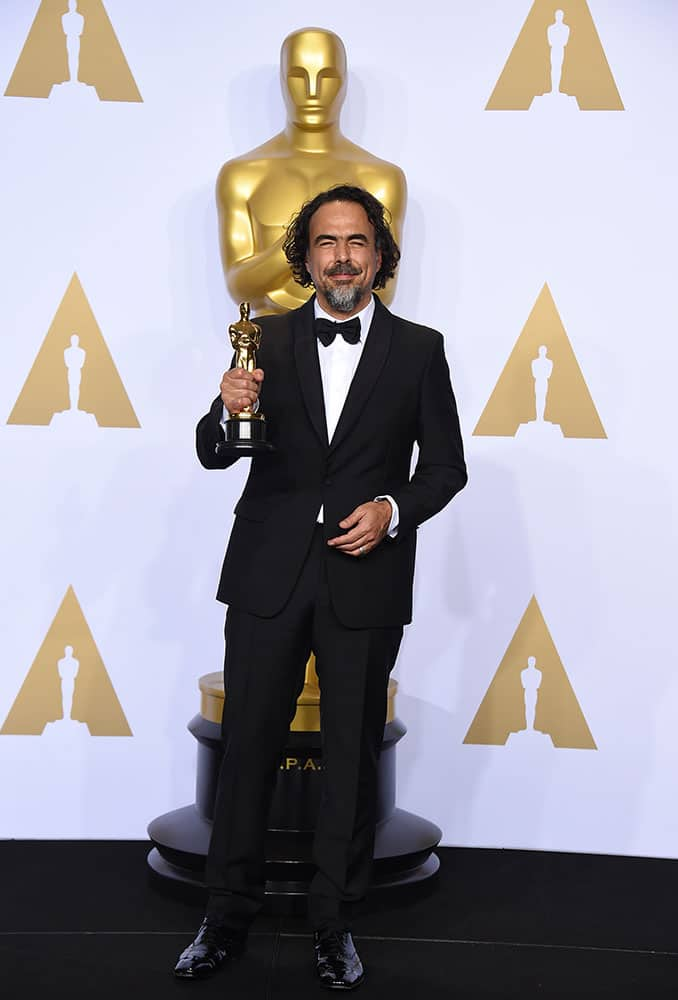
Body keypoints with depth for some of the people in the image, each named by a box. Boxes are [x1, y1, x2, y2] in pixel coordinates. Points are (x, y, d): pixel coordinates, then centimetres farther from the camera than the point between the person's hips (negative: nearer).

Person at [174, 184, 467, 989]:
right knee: (248, 742, 5)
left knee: (353, 756, 8)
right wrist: (228, 412, -17)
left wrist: (394, 510, -12)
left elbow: (446, 465, 6)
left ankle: (334, 923, 23)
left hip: (365, 579, 0)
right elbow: (213, 454, 5)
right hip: (269, 575, 1)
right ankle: (228, 915, 21)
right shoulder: (267, 341, 6)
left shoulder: (418, 349, 4)